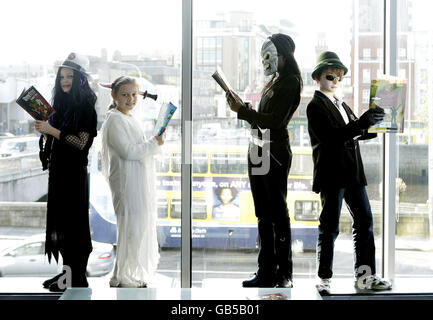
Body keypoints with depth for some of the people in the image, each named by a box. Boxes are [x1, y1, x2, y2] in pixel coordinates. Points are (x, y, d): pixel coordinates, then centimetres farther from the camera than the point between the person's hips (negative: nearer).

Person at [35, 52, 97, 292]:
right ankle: (67, 271, 18)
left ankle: (77, 278, 3)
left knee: (72, 221, -4)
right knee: (59, 220, 10)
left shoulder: (85, 106, -11)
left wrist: (52, 130, -20)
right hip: (58, 169, 8)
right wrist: (44, 129, -1)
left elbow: (82, 142, -18)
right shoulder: (62, 104, 12)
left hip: (74, 171, -8)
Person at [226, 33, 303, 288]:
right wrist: (243, 106, 5)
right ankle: (267, 272, 15)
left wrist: (241, 111, -13)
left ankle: (285, 274, 2)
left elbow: (275, 121, -17)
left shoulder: (290, 82, -8)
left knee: (278, 214, -4)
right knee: (263, 216, 9)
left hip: (275, 153, -9)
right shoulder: (275, 81, 18)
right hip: (258, 150, 9)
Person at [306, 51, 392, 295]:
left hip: (352, 174, 8)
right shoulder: (316, 106, -6)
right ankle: (325, 278, 7)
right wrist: (361, 123, -29)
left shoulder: (341, 104, 20)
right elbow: (331, 136, -21)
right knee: (330, 227, -2)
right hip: (332, 175, -8)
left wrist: (375, 126, 5)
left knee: (365, 221, 6)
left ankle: (365, 275, 11)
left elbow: (357, 134, 22)